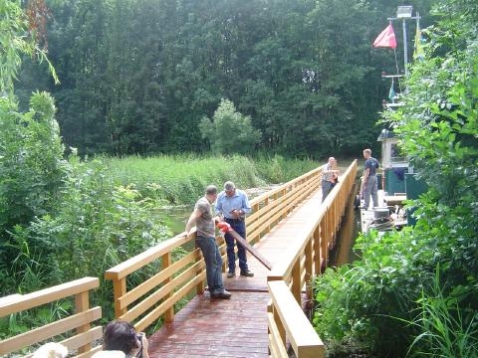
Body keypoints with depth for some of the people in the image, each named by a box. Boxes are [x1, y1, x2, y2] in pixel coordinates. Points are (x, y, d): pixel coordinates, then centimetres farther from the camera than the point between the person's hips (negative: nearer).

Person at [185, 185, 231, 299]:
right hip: (205, 238, -10)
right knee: (211, 265, 0)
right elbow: (193, 218, -27)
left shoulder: (207, 203, 12)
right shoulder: (203, 203, -18)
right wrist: (187, 231, -31)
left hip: (210, 238, 10)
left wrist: (214, 220, 41)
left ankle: (219, 289, 20)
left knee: (218, 262, 14)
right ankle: (214, 291, 11)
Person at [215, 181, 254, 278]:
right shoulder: (220, 196, -7)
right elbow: (217, 209, 2)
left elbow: (248, 208, -7)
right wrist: (220, 215, -17)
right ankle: (231, 269, 15)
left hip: (239, 222, -1)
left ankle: (244, 269, 14)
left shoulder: (242, 194, -11)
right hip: (227, 222, 1)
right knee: (230, 247, 7)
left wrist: (239, 212, -23)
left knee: (242, 246, 5)